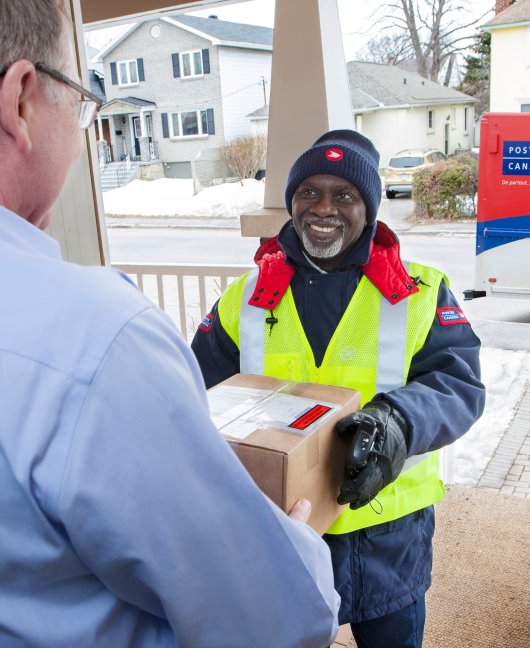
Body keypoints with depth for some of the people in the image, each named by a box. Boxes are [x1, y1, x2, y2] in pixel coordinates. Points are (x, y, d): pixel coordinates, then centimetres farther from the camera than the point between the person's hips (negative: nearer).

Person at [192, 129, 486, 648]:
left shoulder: (420, 294, -6)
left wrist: (400, 419, -35)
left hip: (388, 532, -1)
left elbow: (458, 383, -14)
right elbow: (203, 386, 1)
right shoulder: (246, 298, 0)